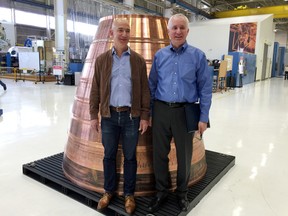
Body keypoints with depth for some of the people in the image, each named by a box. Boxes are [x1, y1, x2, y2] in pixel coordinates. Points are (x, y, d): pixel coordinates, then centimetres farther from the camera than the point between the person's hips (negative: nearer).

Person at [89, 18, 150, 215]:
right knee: (109, 155, 13)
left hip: (132, 116, -1)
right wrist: (94, 115, 2)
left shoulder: (139, 60, 1)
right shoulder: (102, 60, 3)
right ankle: (109, 191, 32)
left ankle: (129, 193, 28)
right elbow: (95, 89, 5)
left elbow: (145, 90, 0)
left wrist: (145, 116, -4)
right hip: (109, 116, 1)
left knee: (130, 156, 10)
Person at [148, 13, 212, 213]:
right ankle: (161, 192, 32)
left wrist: (203, 118, -7)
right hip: (161, 111, 2)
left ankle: (182, 193, 35)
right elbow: (152, 85, 8)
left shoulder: (198, 55, -2)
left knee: (184, 155, 12)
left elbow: (205, 88, -3)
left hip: (185, 112, -2)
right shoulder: (160, 55, 5)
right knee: (159, 154, 11)